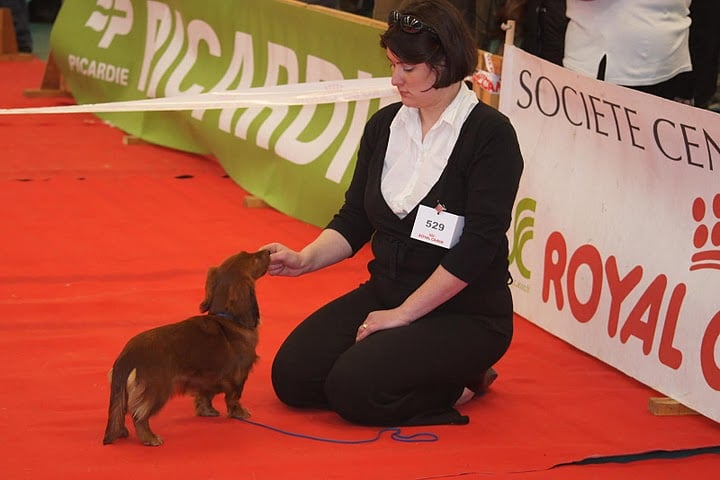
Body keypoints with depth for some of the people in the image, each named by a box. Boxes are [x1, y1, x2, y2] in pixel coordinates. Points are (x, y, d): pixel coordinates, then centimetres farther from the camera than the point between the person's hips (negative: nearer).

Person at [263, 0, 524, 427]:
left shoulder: (491, 134, -15)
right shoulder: (384, 126, 5)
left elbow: (477, 247, -20)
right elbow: (355, 219, 9)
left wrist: (402, 314, -18)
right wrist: (305, 259, -10)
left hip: (466, 314, -7)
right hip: (386, 292, 7)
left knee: (353, 390, -25)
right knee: (293, 375, -8)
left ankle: (458, 382, 1)